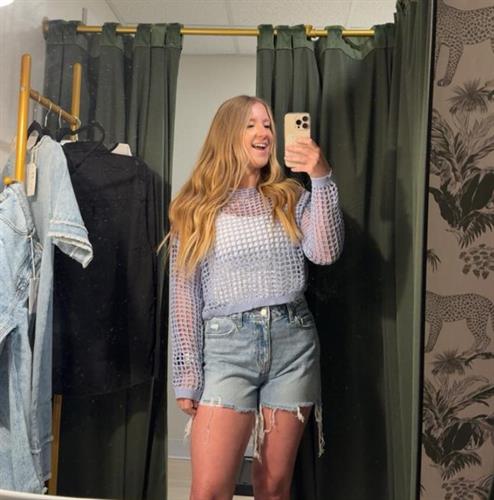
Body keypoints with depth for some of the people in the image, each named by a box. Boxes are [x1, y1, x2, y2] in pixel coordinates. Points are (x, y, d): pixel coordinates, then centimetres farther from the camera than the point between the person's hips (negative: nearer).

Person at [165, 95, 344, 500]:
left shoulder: (290, 197, 12)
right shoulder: (196, 208, 5)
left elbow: (325, 253, -5)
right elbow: (184, 296, 2)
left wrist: (322, 179, -14)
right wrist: (187, 374, -2)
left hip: (292, 342, 2)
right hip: (227, 345, -2)